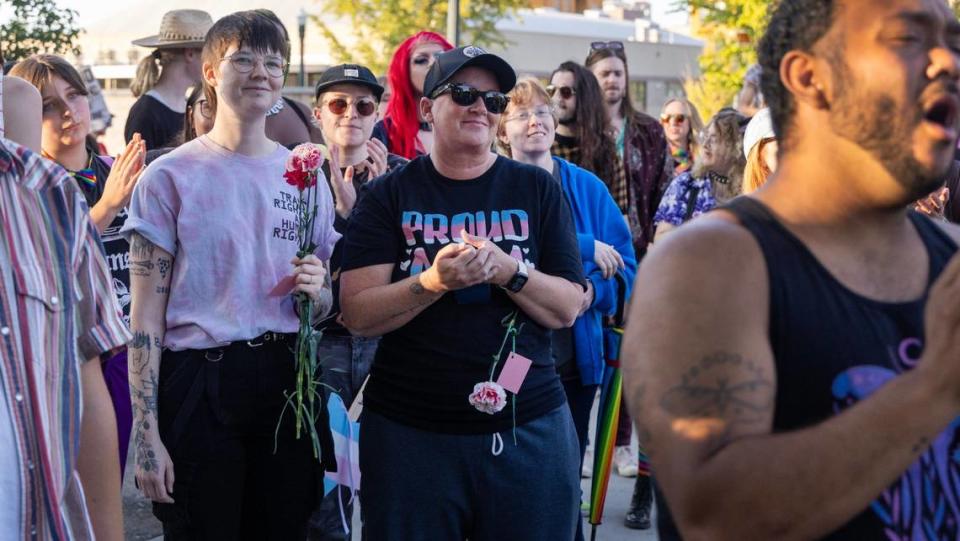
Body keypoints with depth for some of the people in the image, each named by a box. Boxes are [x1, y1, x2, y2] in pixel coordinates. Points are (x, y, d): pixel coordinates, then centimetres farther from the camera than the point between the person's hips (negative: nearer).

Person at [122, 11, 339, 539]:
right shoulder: (170, 177, -2)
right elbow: (147, 313, -5)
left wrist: (316, 291, -6)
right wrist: (146, 432, -10)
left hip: (289, 378, 4)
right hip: (198, 382, -4)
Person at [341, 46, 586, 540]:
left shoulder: (537, 189, 4)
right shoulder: (389, 195, 1)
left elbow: (568, 308, 0)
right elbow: (358, 314, -8)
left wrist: (507, 270, -18)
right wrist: (434, 281, -23)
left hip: (528, 428, 1)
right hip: (409, 430, -1)